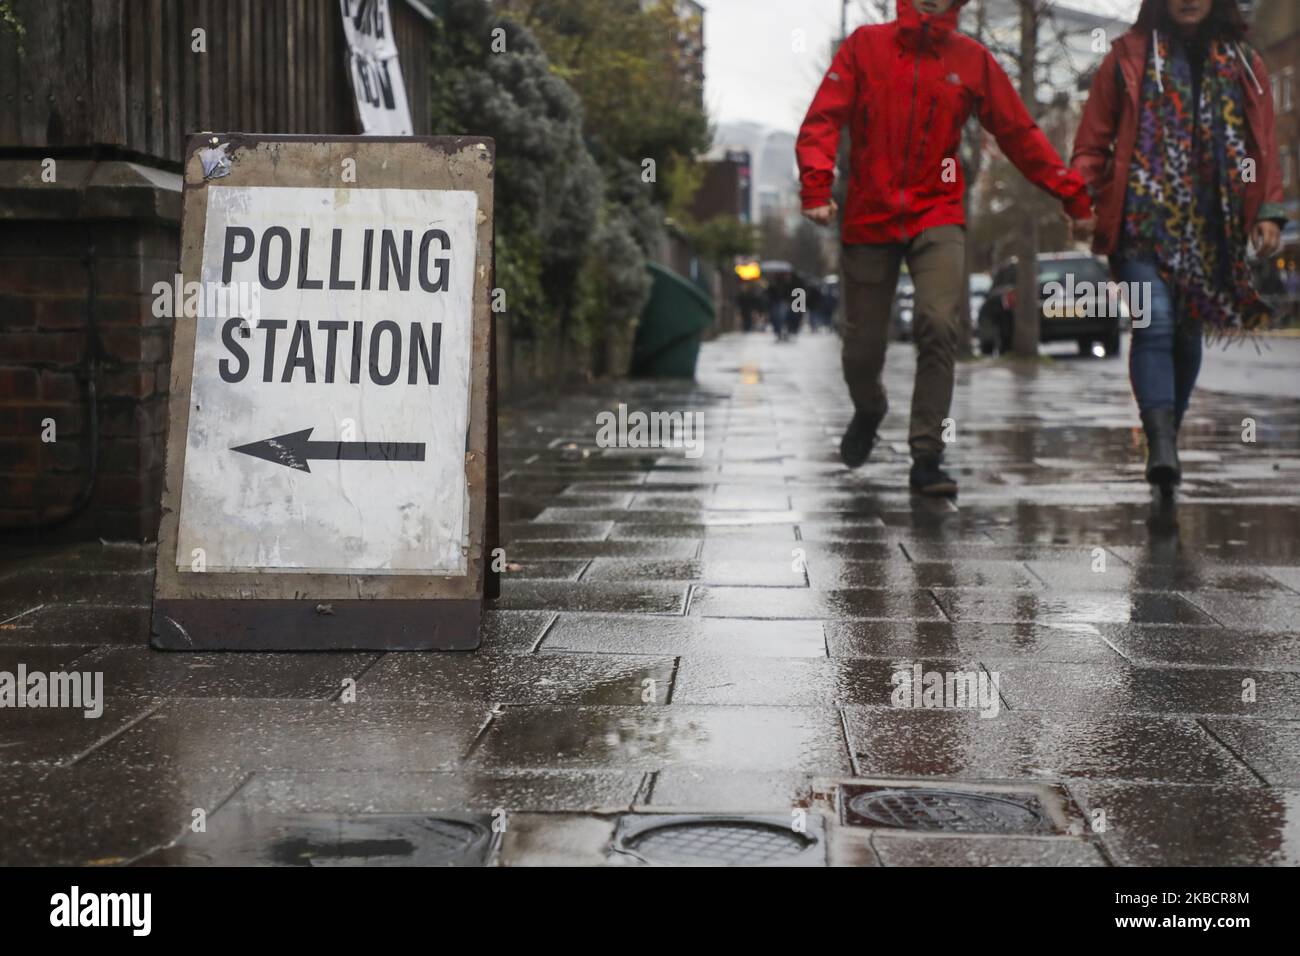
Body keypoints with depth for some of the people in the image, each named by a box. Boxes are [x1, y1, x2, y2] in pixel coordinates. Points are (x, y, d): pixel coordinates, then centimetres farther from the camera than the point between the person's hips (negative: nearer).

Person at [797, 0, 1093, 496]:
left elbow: (1019, 133, 9)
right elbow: (823, 119, -4)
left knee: (940, 326, -21)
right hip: (869, 217, 0)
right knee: (862, 346, 5)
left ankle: (926, 458, -12)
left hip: (938, 217, 0)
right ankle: (868, 411, 41)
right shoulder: (866, 45, 2)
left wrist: (1072, 192, 5)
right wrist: (816, 184, -20)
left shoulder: (972, 59, 5)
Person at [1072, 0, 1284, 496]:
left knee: (1188, 332, 8)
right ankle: (1161, 444, -25)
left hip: (1212, 226, 3)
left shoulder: (1243, 64, 15)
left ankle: (1168, 437, 21)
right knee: (1155, 322, -18)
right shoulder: (1129, 57, 8)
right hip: (1143, 219, -3)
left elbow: (1263, 144, 14)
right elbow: (1092, 140, 6)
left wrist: (1268, 212, 3)